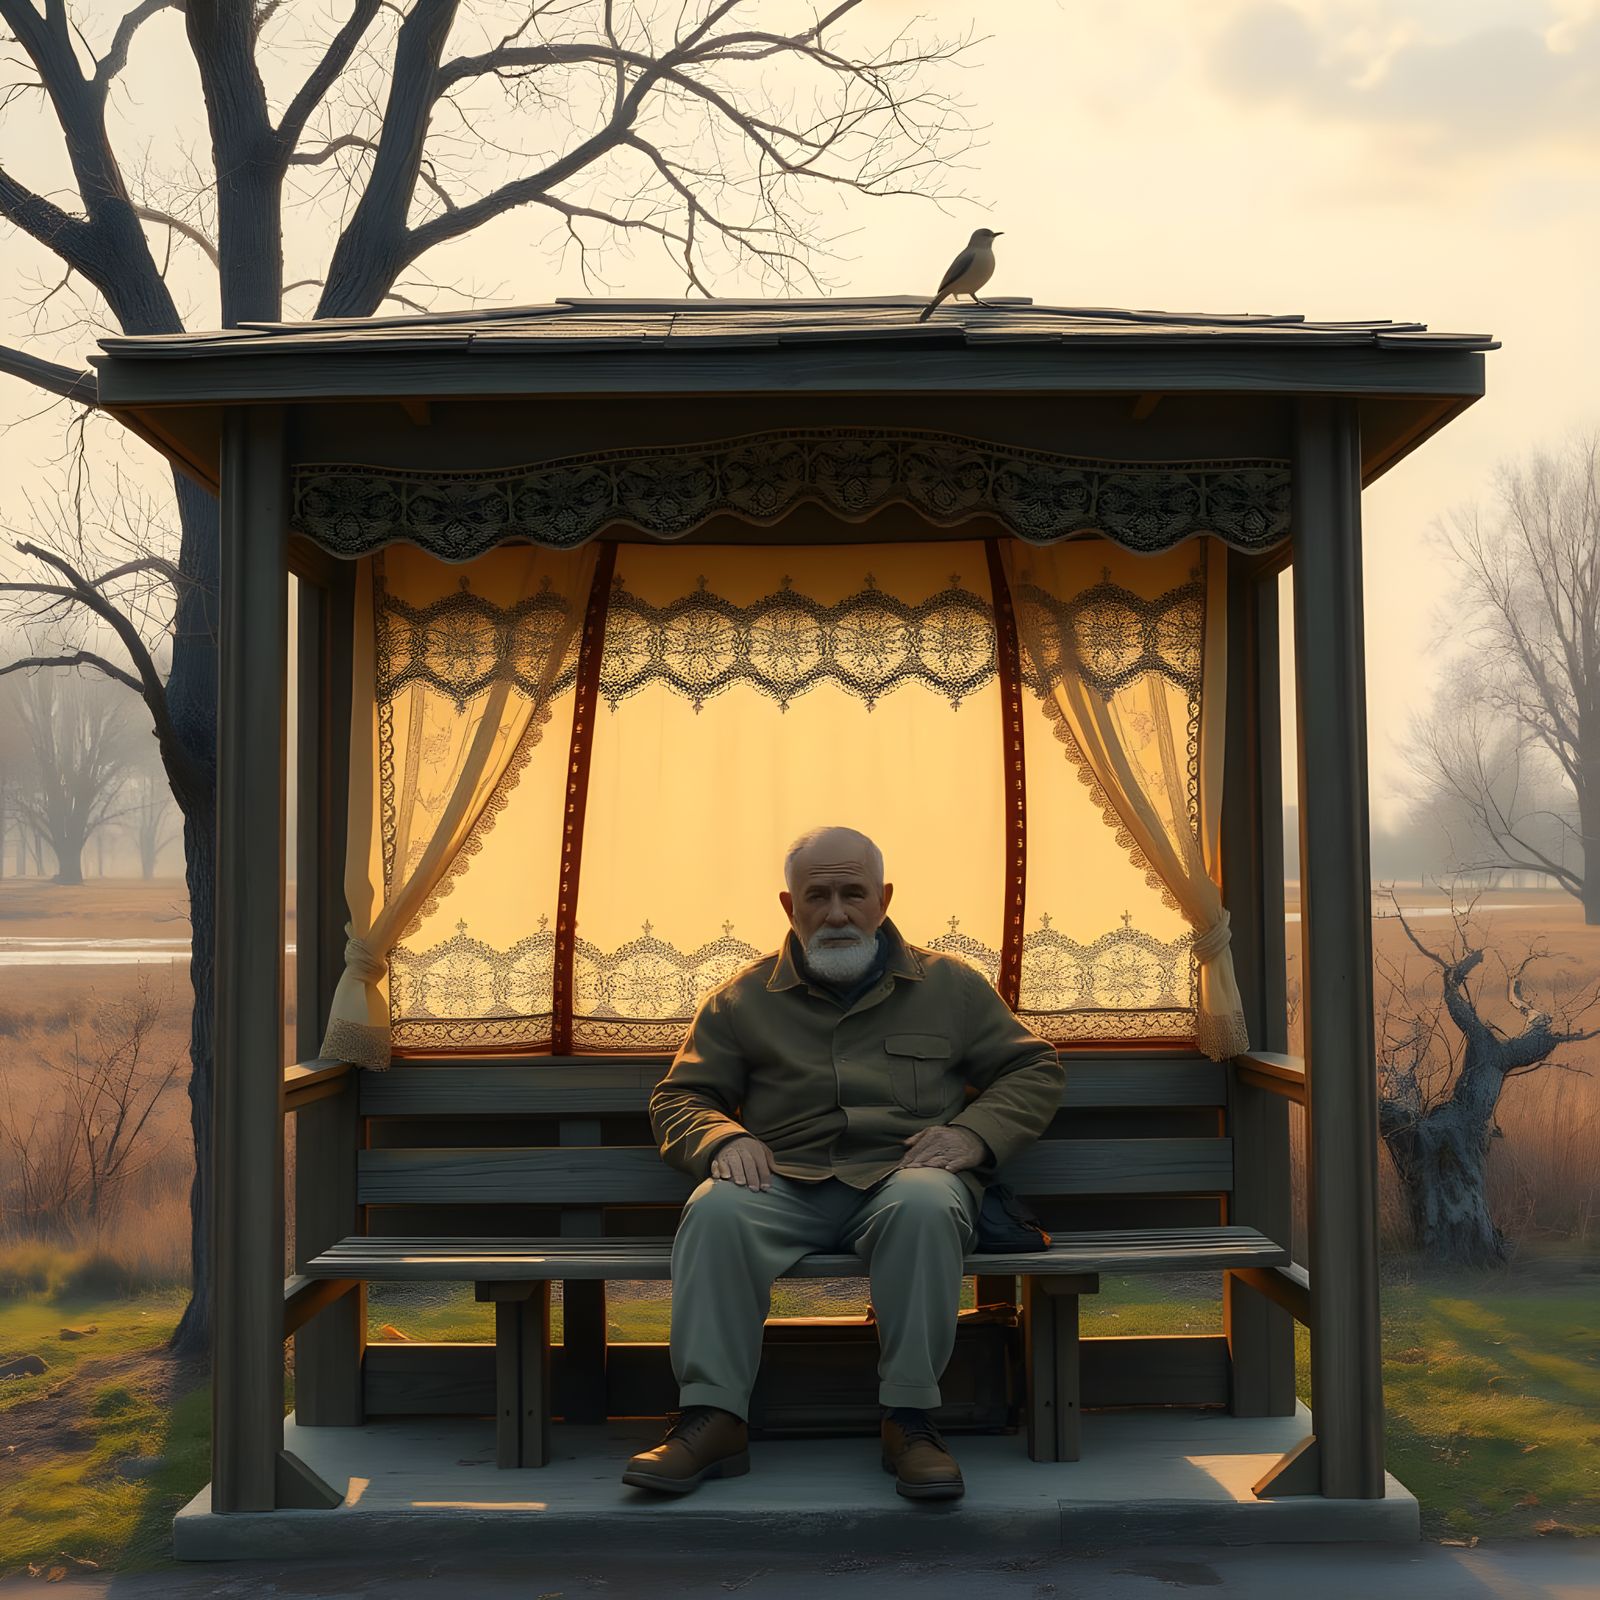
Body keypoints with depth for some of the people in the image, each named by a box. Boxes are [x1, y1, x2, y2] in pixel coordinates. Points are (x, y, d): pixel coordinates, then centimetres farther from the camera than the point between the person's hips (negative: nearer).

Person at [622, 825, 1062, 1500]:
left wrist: (972, 1133, -2)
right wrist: (724, 1139, -6)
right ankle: (713, 1417, -31)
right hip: (785, 1184, 1)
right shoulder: (743, 998, 17)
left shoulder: (949, 984, 18)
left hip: (902, 1177, -1)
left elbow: (1034, 1070, 18)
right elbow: (677, 1097, 18)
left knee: (924, 1205, -37)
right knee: (716, 1210, -32)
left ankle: (909, 1419, -29)